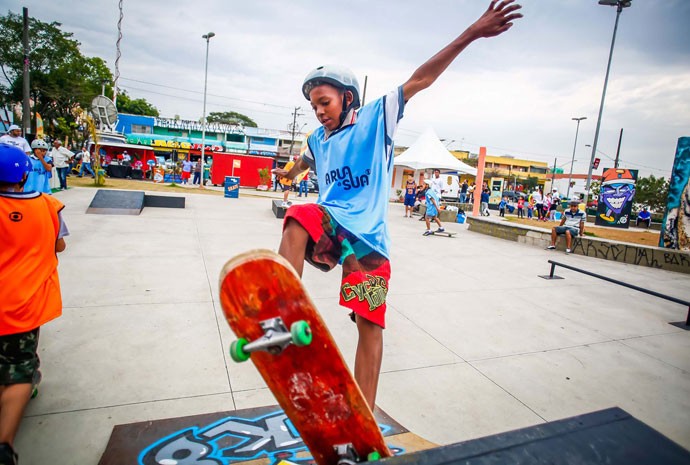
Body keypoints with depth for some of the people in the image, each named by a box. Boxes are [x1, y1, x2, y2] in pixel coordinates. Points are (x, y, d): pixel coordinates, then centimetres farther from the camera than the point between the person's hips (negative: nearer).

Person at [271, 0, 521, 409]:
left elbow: (421, 79, -6)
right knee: (297, 218, -33)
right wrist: (290, 172, 64)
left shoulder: (376, 118, 3)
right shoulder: (318, 140, 17)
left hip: (367, 236, -3)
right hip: (329, 224, 4)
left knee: (370, 325, -2)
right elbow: (304, 162, 41)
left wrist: (471, 34, -13)